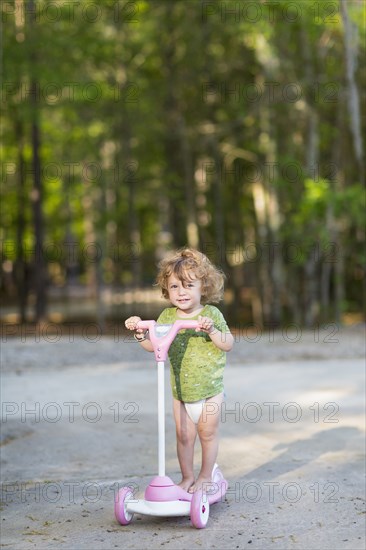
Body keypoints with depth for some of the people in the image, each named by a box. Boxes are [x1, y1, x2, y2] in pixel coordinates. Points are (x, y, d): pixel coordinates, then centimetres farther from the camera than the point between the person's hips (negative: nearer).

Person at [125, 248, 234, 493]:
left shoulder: (211, 314, -11)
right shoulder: (167, 316, 0)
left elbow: (228, 344, -16)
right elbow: (152, 345, 1)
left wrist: (211, 330, -31)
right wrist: (141, 333, -16)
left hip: (210, 390, -3)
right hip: (180, 392, 3)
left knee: (208, 434, 9)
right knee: (184, 436, 9)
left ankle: (206, 475, 27)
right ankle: (187, 477, 25)